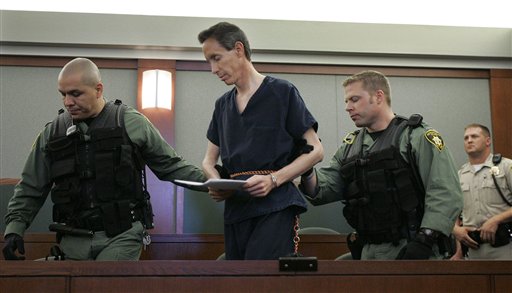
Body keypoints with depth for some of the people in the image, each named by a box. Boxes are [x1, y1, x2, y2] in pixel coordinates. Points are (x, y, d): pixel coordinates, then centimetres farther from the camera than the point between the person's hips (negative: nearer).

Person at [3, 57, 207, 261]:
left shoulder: (132, 123, 2)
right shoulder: (52, 133, 8)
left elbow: (170, 166, 8)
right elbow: (30, 189, 13)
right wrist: (14, 229, 0)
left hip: (121, 237, -3)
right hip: (73, 240, 4)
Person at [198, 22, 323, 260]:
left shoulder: (282, 92, 2)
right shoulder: (223, 104, 19)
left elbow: (315, 151, -1)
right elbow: (209, 161, 23)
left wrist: (273, 180, -15)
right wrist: (216, 183, -2)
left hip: (274, 206, -6)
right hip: (235, 209, 6)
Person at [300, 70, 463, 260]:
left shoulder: (417, 137, -3)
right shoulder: (350, 147, 17)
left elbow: (445, 194, -12)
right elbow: (322, 190, 8)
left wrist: (424, 240, -20)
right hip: (369, 253, 5)